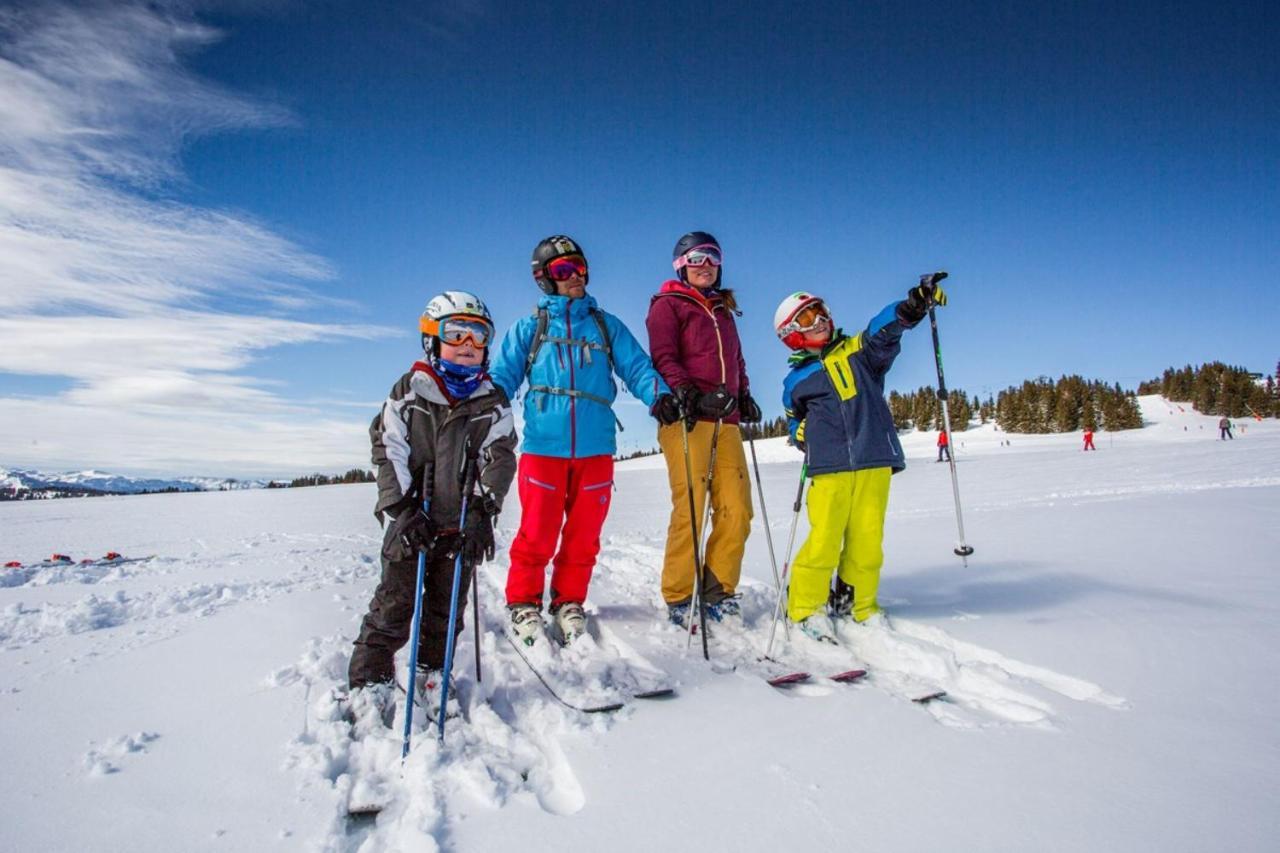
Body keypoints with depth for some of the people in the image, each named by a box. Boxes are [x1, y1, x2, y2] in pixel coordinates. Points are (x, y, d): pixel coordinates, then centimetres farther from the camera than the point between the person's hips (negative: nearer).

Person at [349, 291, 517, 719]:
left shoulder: (493, 403, 5)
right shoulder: (408, 393, 2)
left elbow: (499, 459, -3)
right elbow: (388, 452, -2)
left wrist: (483, 510, -15)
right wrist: (402, 508, -12)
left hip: (464, 524, 2)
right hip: (411, 520, -1)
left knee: (446, 606, 9)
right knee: (395, 602, 0)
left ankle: (432, 674, 26)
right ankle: (370, 680, 11)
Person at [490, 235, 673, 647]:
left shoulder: (606, 325, 15)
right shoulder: (529, 327, 12)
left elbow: (636, 366, 6)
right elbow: (501, 378, 6)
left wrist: (659, 394, -14)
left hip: (595, 449, 2)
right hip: (543, 447, -1)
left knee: (583, 536, 8)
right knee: (537, 534, -2)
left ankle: (569, 603, 25)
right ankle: (523, 603, 18)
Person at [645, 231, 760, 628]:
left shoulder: (723, 310, 28)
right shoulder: (668, 305, 7)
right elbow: (663, 357, -6)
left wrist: (744, 396, 17)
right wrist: (686, 392, -21)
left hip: (725, 420, 6)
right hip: (687, 417, -6)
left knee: (736, 509, 0)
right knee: (690, 508, -9)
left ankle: (719, 590, 13)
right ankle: (678, 598, 3)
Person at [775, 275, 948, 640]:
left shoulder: (858, 351, 12)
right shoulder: (796, 381, 14)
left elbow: (883, 330, -7)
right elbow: (793, 419, 28)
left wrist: (915, 303, -25)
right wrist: (800, 433, 5)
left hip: (874, 463, 1)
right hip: (829, 468, -1)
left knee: (868, 539, 3)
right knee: (824, 540, -8)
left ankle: (857, 604, 22)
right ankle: (805, 608, 7)